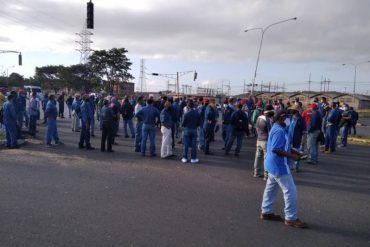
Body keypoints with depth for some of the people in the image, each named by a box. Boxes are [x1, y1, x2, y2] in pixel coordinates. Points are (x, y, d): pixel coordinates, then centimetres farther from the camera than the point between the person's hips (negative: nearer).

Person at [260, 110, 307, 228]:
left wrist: (293, 151, 9)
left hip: (274, 165, 11)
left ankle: (266, 212, 29)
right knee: (290, 191, -3)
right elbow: (276, 149, -29)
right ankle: (291, 218, 6)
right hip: (279, 166, -11)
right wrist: (291, 156, -21)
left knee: (271, 188, 18)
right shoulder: (279, 131, -23)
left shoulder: (277, 128, 10)